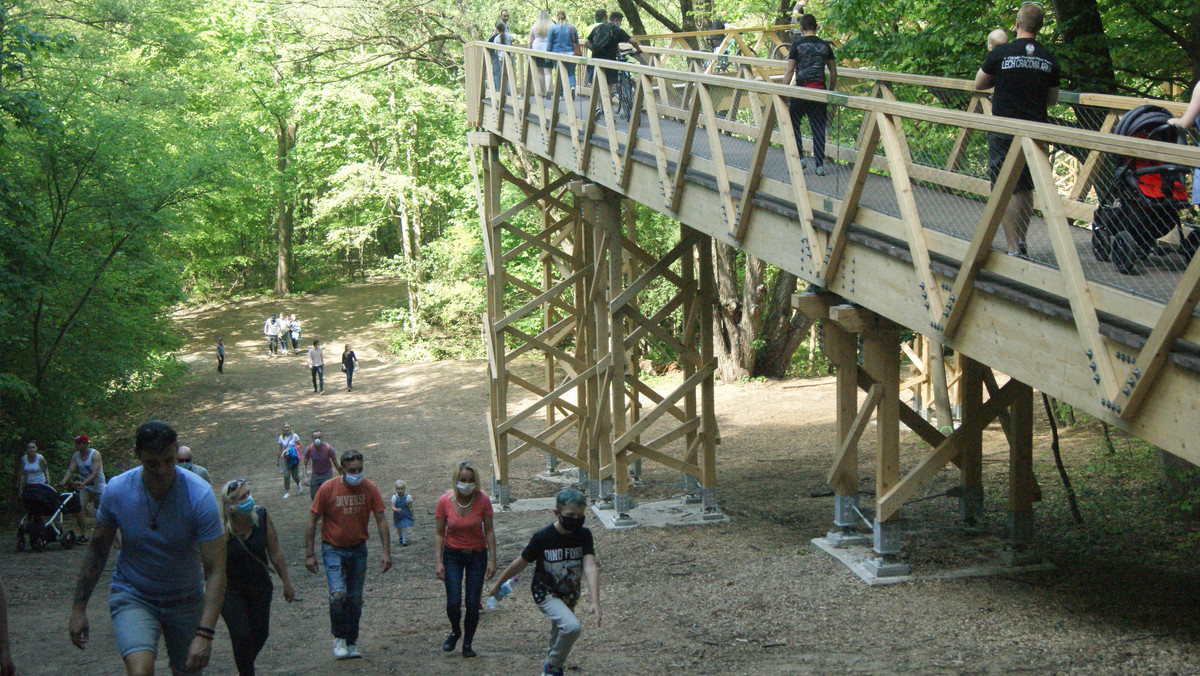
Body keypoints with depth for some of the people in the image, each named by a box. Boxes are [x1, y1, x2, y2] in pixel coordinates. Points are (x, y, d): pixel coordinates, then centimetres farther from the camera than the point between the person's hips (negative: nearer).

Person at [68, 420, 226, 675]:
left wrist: (204, 634, -32)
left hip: (186, 600, 1)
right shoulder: (117, 491, -14)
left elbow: (216, 571, -22)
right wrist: (78, 608, 4)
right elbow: (98, 549, 3)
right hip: (132, 597, -1)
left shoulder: (199, 495, -20)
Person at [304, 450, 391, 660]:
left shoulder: (369, 488, -6)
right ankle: (339, 638, 2)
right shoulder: (327, 489, -13)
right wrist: (309, 554, -9)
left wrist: (386, 552, -6)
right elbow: (312, 521, -7)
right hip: (333, 549, -3)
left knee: (355, 599, 6)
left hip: (358, 549, 3)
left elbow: (380, 521, -1)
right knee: (338, 594, -19)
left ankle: (352, 643, 21)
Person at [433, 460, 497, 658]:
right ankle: (455, 632, 23)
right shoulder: (445, 501, -12)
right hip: (452, 555, 0)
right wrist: (438, 562, -11)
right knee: (453, 602, -9)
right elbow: (439, 533, -5)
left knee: (473, 603, -3)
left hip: (477, 555, 0)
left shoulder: (483, 500, -13)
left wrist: (492, 560, -9)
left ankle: (467, 644, 17)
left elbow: (489, 531, -6)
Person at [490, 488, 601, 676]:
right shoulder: (543, 537, -18)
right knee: (571, 626, -27)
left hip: (569, 596, 5)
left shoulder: (584, 535, -9)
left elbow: (590, 567, -20)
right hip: (546, 593, -5)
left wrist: (595, 601, -31)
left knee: (558, 637, 17)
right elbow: (520, 563, -4)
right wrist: (498, 583, 7)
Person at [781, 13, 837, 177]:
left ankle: (799, 158, 4)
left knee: (793, 124, 13)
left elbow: (789, 71, -7)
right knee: (818, 128, 7)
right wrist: (831, 92, 22)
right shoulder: (825, 46, 7)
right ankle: (819, 165, 5)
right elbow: (833, 73, 11)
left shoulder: (797, 45, -4)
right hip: (820, 91, 3)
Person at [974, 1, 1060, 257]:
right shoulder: (1049, 60, 2)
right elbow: (1052, 99, 13)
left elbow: (979, 84, 7)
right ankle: (1022, 242, 27)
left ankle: (1014, 249, -5)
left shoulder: (1001, 53, -8)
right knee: (1026, 189, 17)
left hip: (1004, 133, -4)